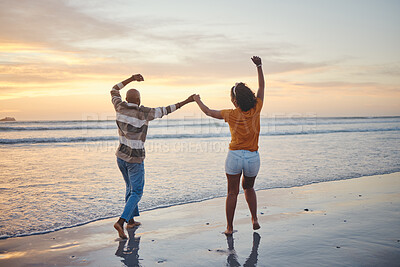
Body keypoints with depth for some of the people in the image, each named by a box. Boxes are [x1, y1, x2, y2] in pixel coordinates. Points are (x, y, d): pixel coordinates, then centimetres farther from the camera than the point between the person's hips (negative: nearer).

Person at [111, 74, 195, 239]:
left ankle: (131, 220, 29)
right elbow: (166, 110, -11)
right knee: (136, 193, 2)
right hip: (135, 160, -6)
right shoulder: (144, 113, -17)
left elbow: (114, 91, 14)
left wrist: (131, 79, 14)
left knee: (131, 187, 23)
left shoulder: (120, 107, -5)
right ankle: (120, 222, -16)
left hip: (121, 156, 6)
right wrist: (186, 101, -3)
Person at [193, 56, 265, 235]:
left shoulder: (231, 114, -10)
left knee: (232, 192, 7)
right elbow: (261, 87, 8)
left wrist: (198, 101, 22)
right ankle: (254, 219, 16)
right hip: (253, 157, 2)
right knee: (249, 188, 24)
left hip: (235, 155, -2)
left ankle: (229, 227, 10)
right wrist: (259, 66, 12)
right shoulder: (256, 109, -6)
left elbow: (209, 112, 5)